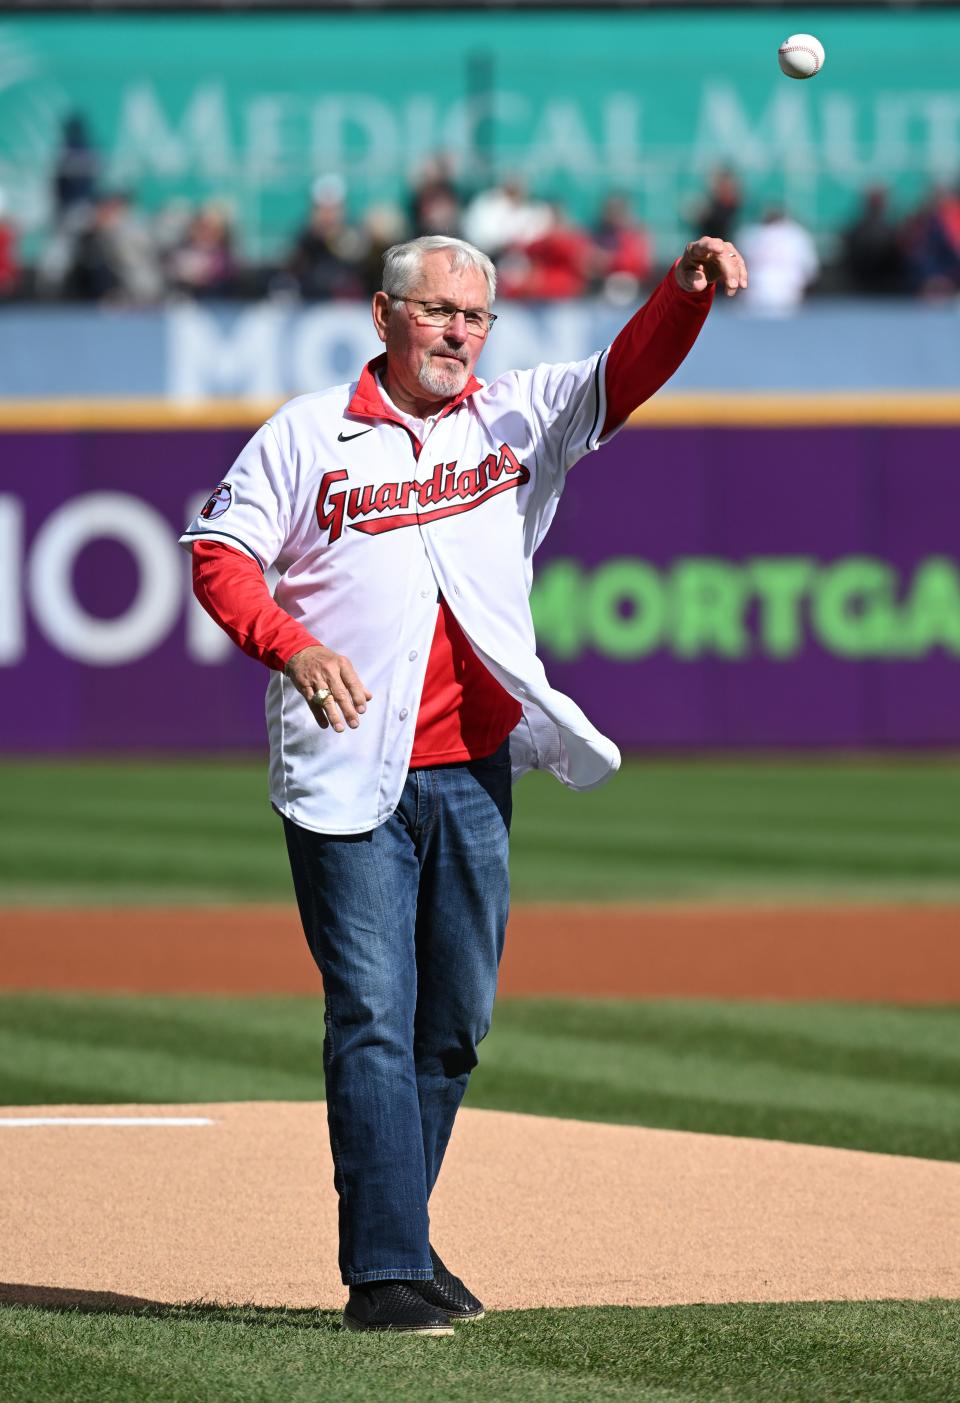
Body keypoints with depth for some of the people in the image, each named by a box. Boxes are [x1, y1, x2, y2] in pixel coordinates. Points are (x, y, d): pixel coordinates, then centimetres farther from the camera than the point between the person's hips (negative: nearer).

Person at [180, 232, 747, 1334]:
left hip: (473, 772, 4)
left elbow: (624, 376, -1)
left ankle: (396, 1236, 23)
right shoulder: (307, 434, 4)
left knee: (455, 1021, 9)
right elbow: (220, 551, -1)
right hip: (349, 776, -4)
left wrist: (686, 293, -21)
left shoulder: (515, 419, 12)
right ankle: (384, 1272, -12)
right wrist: (292, 645, -19)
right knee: (373, 1017, -9)